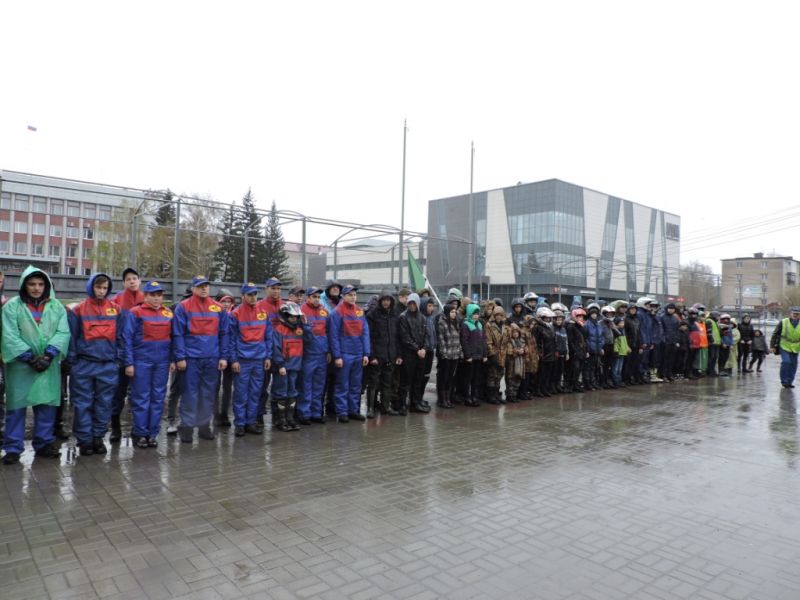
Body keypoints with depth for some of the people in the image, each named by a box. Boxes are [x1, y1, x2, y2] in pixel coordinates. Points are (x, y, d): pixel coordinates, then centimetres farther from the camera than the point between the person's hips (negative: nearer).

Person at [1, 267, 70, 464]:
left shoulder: (56, 307, 7)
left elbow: (63, 332, -1)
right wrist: (29, 357, -15)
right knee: (16, 406, 3)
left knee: (47, 405, 8)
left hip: (49, 365, 2)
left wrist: (49, 355, -15)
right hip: (20, 365, -2)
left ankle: (44, 443, 20)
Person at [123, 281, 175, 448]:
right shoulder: (135, 313, -3)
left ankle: (152, 433, 16)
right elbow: (127, 339, -5)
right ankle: (139, 434, 13)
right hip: (141, 362, -4)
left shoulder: (168, 314, 9)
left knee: (158, 398, 7)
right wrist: (128, 363, -9)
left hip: (162, 363, 4)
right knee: (141, 399, 2)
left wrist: (172, 360, 8)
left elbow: (172, 338, 13)